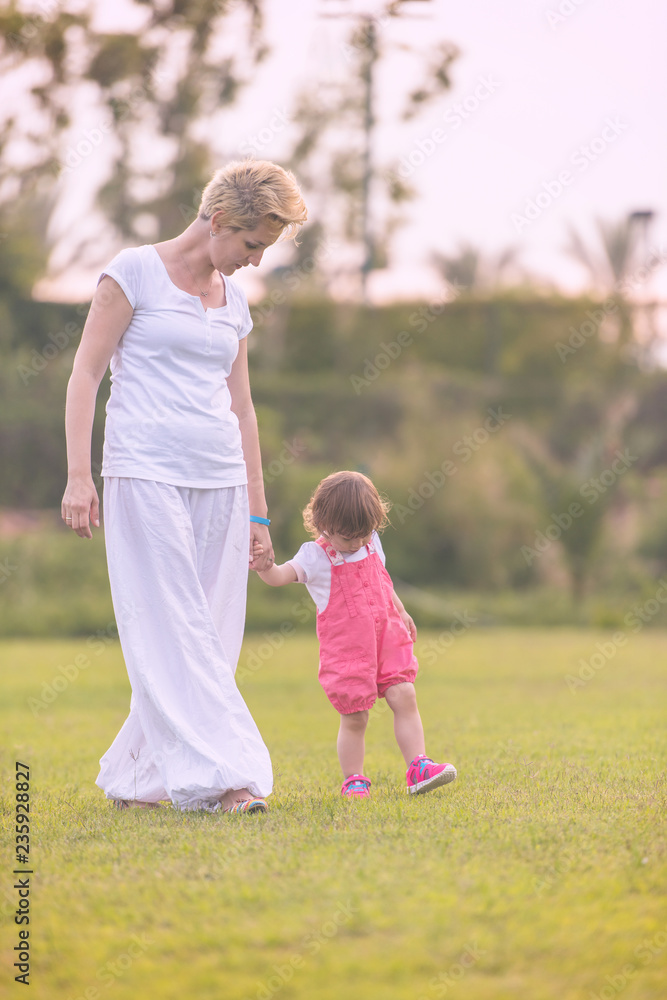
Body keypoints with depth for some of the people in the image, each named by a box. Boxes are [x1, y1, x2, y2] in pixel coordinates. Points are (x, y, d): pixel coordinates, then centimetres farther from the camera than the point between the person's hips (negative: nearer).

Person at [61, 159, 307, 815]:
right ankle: (221, 775, -15)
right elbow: (86, 374, -4)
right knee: (174, 629, -9)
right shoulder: (135, 271, -2)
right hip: (146, 474, -6)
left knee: (209, 634, 3)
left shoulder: (232, 300, 16)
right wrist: (78, 475, -12)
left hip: (219, 480, 7)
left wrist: (257, 512, 19)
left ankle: (136, 776, 13)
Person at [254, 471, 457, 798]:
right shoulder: (316, 556, -8)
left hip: (387, 638, 5)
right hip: (345, 649, -5)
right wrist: (264, 568, -45)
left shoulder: (371, 543, 9)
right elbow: (283, 575, -24)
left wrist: (401, 612, 34)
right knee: (355, 717, -2)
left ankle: (418, 767, 0)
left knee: (404, 698, -4)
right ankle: (353, 779, 12)